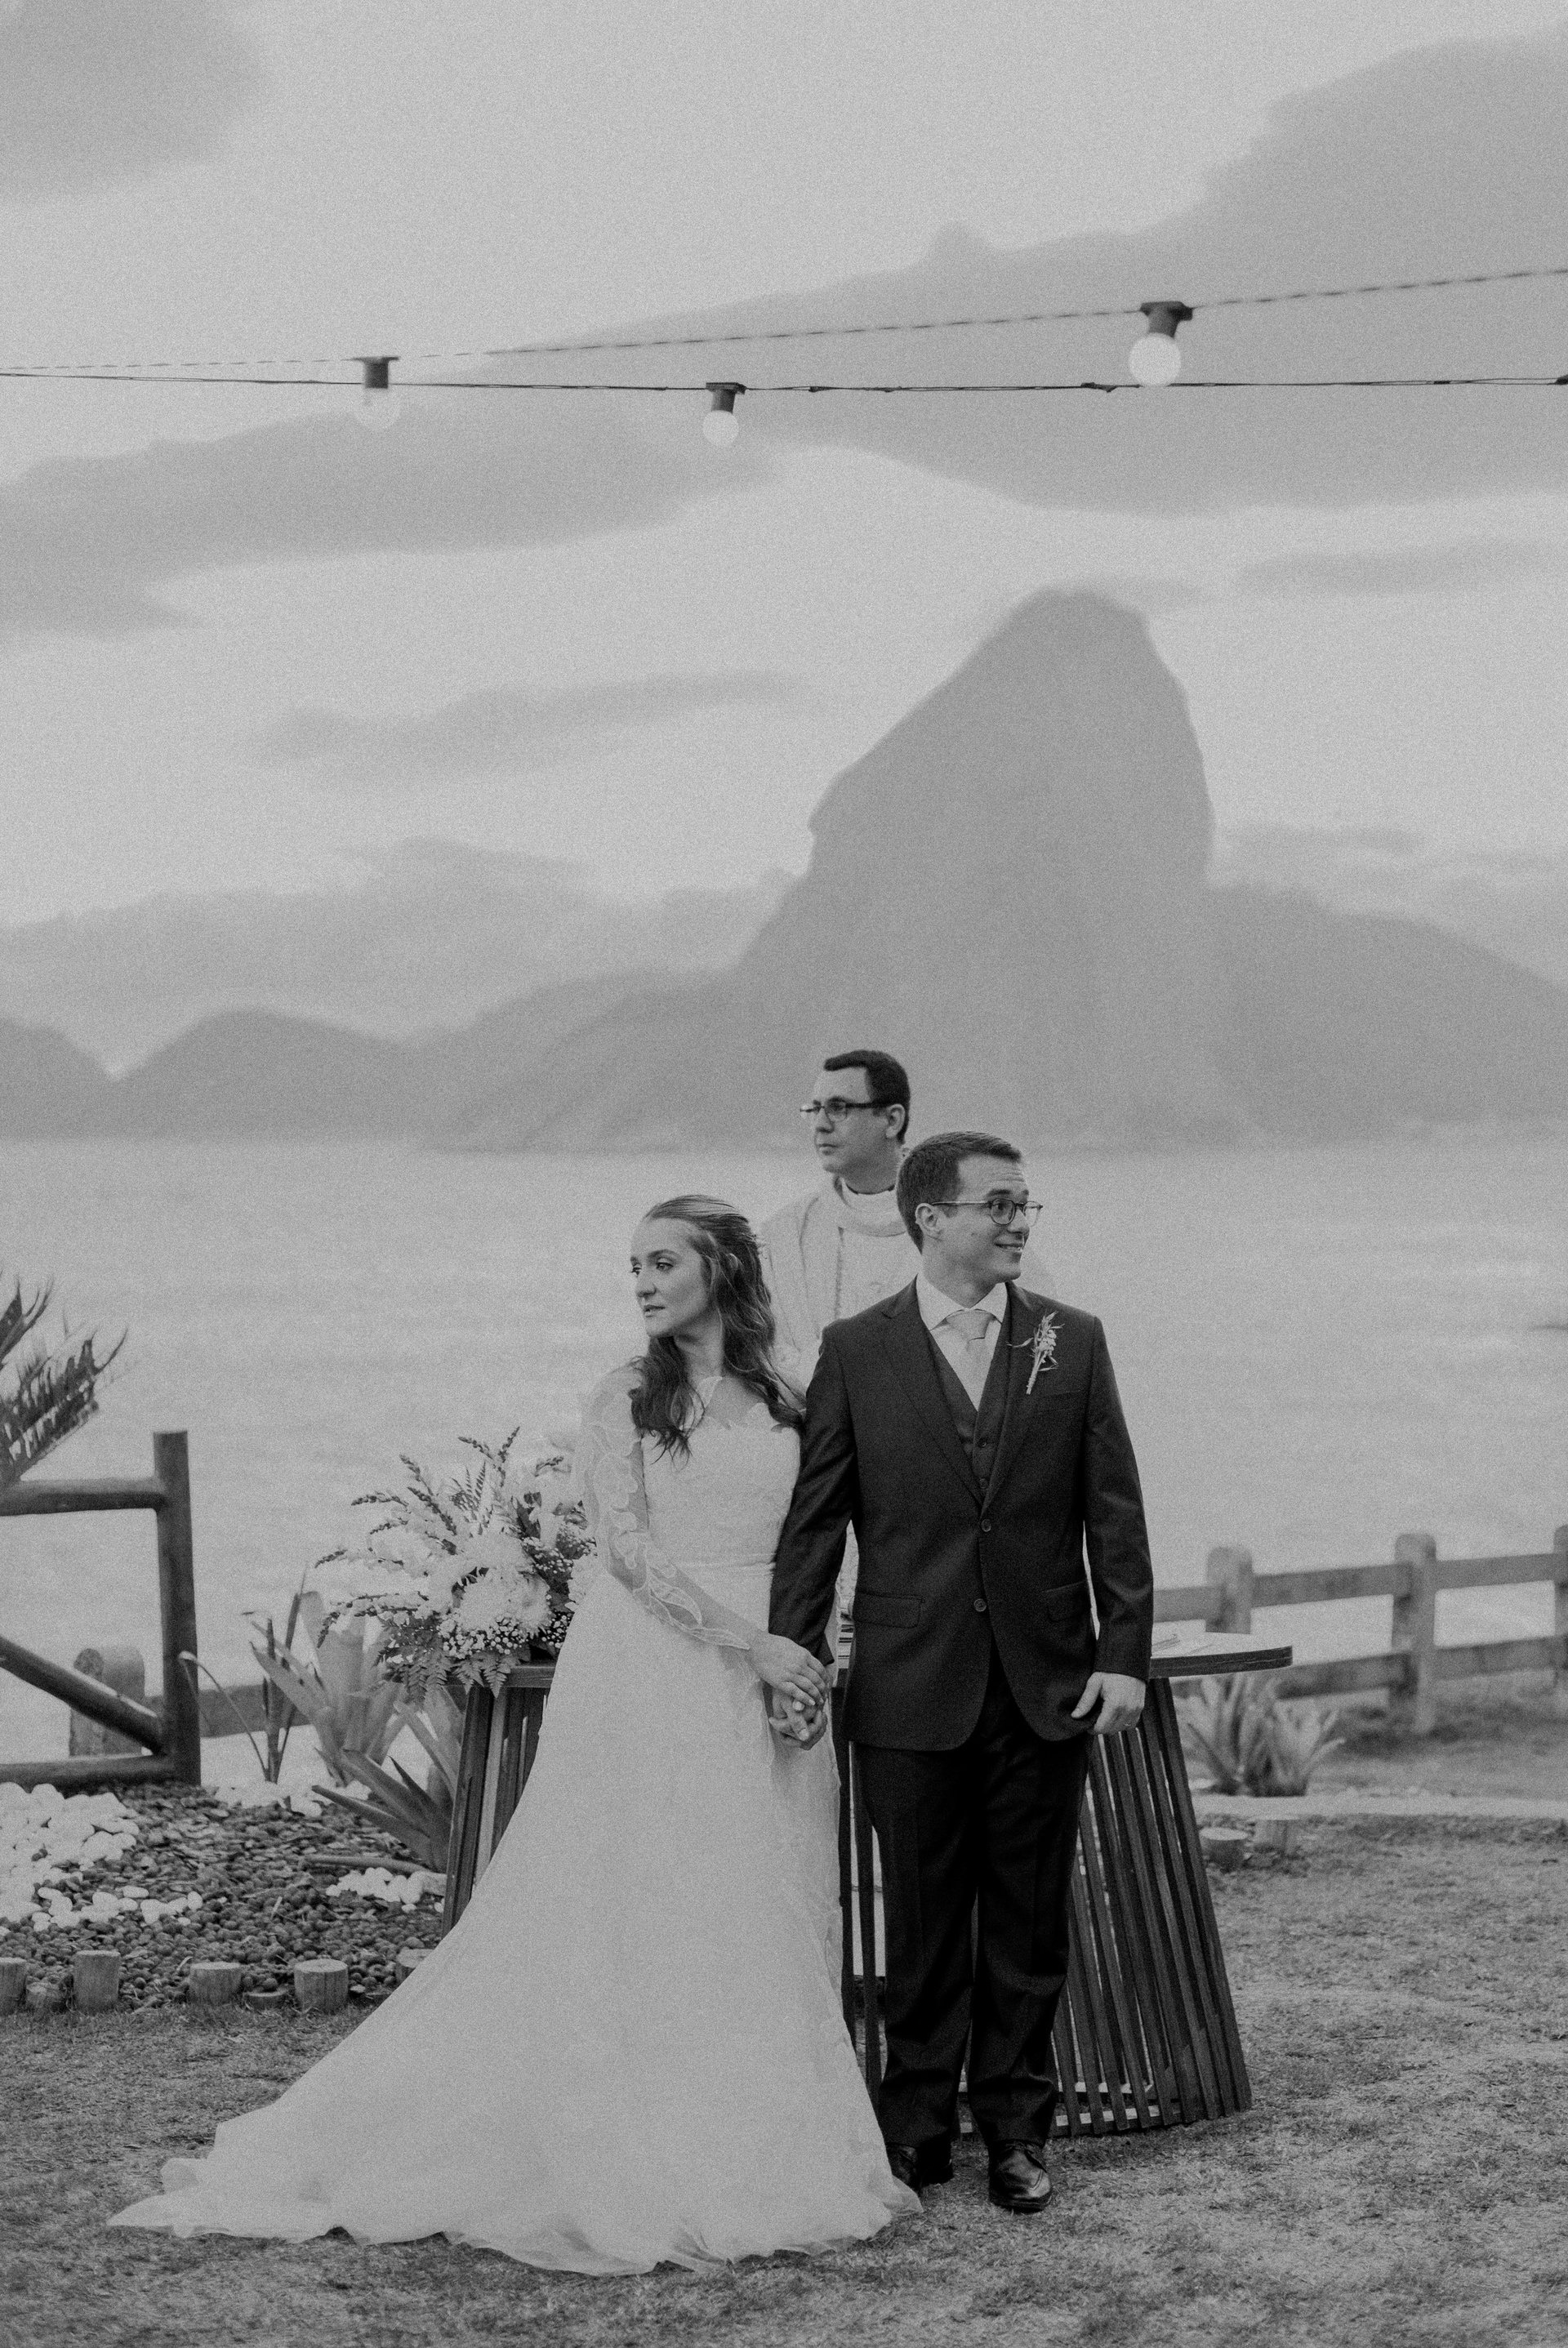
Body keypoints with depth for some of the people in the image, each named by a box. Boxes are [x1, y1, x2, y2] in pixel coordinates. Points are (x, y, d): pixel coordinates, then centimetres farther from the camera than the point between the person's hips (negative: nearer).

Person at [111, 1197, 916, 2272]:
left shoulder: (785, 1400, 11)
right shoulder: (627, 1399, -1)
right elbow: (627, 1546, -10)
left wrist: (810, 1659, -2)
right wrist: (747, 1642, -17)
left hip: (770, 1675, 4)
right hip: (653, 1674, -4)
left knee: (765, 1922, 4)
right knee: (630, 1914, -4)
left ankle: (754, 2159, 11)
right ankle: (631, 2160, 1)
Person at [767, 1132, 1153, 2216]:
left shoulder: (1074, 1341, 4)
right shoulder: (857, 1351, 0)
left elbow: (1115, 1509, 3)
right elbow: (814, 1520, 1)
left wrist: (1125, 1650, -3)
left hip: (1047, 1682, 1)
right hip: (913, 1685, -1)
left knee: (1029, 1923, 7)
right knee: (924, 1923, 7)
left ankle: (1017, 2128, 17)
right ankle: (918, 2127, 18)